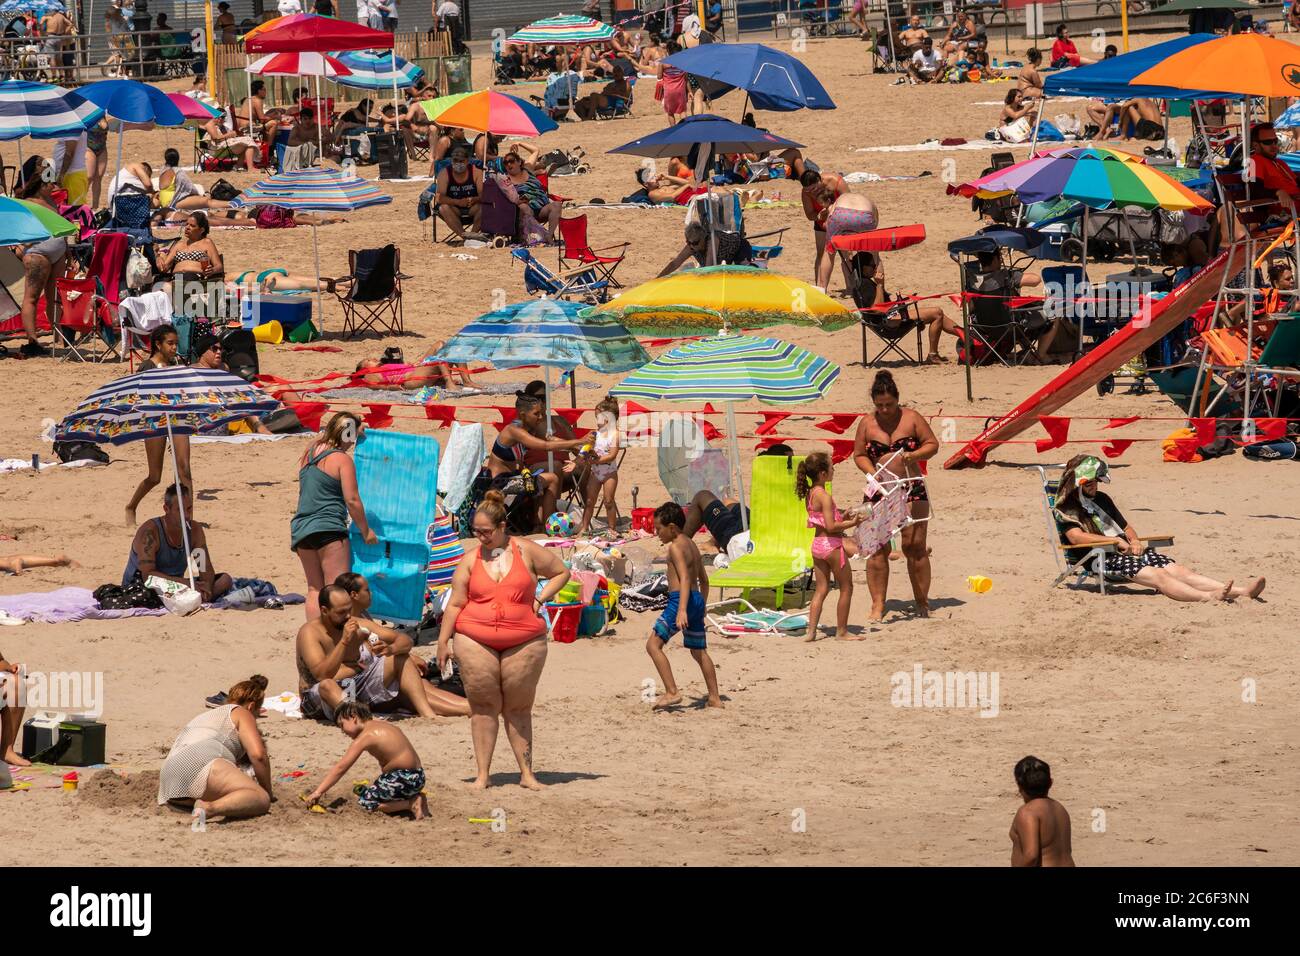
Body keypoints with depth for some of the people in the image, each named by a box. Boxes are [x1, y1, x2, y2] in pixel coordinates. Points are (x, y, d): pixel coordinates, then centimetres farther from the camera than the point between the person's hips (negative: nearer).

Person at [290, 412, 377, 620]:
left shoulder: (309, 453, 12)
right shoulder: (342, 460, -8)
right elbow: (352, 501, -10)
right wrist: (366, 531, 3)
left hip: (301, 527, 7)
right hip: (328, 528, -7)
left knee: (314, 589, 10)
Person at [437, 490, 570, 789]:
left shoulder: (526, 551, 4)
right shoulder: (471, 558, 7)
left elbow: (561, 573, 15)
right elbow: (455, 604, 7)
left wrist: (540, 599, 3)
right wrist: (443, 642, 3)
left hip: (524, 641, -1)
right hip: (475, 641, 1)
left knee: (518, 708, 5)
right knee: (483, 705, 1)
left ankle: (527, 773, 10)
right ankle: (483, 773, 5)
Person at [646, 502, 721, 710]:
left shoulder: (676, 547, -11)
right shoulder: (691, 545, 17)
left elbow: (685, 578, -23)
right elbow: (704, 579, 24)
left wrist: (682, 610, -32)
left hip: (680, 599, -10)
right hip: (697, 599, 10)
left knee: (653, 644, -10)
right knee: (699, 651, 20)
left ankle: (672, 693, -20)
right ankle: (714, 698, 23)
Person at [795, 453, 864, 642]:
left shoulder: (809, 494, 7)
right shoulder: (824, 496, -19)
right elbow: (831, 526, -23)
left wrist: (843, 518, 15)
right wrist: (852, 523, -14)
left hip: (817, 544, 8)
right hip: (831, 545, -8)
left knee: (821, 589, 13)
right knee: (846, 588, 6)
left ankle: (811, 631, 8)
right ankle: (841, 631, 12)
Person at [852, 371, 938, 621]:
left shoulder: (911, 418, 1)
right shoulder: (866, 423, 4)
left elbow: (932, 444, 2)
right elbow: (859, 455, 7)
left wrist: (913, 455, -17)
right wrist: (872, 473, -12)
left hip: (912, 490, -1)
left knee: (915, 545, -4)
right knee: (878, 548, -5)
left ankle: (922, 602, 5)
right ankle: (878, 605, -3)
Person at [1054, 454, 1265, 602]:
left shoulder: (1101, 499, 24)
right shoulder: (1066, 508, 0)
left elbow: (1125, 526, 28)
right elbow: (1076, 537, -16)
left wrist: (1134, 541, 4)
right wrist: (1116, 540, -15)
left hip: (1126, 551, 7)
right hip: (1100, 559, -7)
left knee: (1177, 570, -12)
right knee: (1158, 576, -29)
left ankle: (1241, 591, -27)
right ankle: (1208, 597, -51)